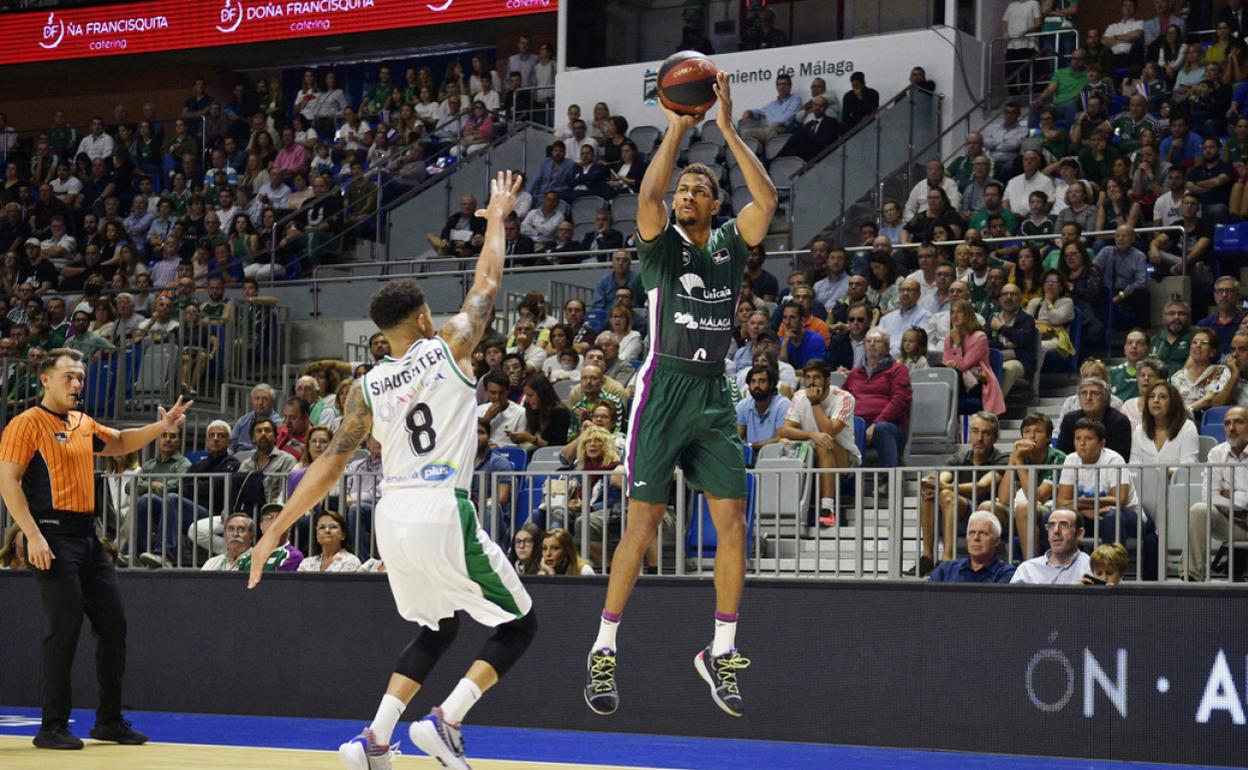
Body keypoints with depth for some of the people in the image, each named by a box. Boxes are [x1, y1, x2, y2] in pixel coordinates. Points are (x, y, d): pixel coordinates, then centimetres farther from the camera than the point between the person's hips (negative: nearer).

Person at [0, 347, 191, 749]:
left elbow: (120, 443, 33)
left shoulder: (84, 425, 16)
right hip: (54, 535, -8)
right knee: (64, 629, -9)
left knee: (113, 623, 8)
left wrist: (161, 427, 15)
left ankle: (109, 720, 17)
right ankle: (52, 727, -2)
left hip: (88, 535, 8)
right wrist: (34, 536, -20)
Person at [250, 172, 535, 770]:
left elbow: (329, 466, 6)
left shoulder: (367, 388, 8)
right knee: (519, 626, 10)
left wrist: (275, 531, 10)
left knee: (437, 629, 26)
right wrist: (497, 215, 26)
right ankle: (445, 722, -8)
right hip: (442, 512, -5)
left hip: (393, 517, 5)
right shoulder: (447, 348, -1)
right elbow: (486, 283, 11)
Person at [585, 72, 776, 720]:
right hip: (664, 391, -4)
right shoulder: (662, 244, 1)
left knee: (733, 523, -1)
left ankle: (721, 652, 8)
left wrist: (727, 128, -11)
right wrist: (678, 128, -19)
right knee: (643, 523, -6)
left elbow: (765, 200, -8)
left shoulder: (731, 245, 9)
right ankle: (604, 650, 1)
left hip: (714, 396, 4)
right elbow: (648, 196, -20)